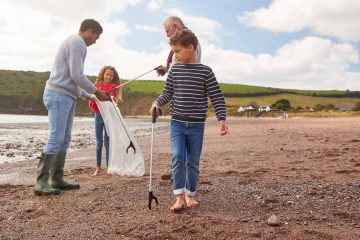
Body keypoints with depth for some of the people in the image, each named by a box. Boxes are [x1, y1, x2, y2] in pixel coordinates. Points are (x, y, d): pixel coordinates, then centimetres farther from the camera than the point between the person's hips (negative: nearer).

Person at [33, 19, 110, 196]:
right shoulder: (77, 43, -7)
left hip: (66, 96, 10)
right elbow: (77, 75, -17)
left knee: (65, 139, 8)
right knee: (56, 138, -12)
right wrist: (96, 92, -7)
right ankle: (41, 182, -10)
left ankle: (57, 179, 11)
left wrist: (88, 96, 23)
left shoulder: (73, 42, 24)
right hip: (59, 95, -10)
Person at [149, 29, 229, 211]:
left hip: (196, 125, -1)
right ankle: (179, 196, -1)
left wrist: (222, 118, -14)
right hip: (177, 123, 2)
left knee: (193, 162, 7)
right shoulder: (174, 70, 4)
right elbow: (167, 93, 11)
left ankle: (190, 194, 24)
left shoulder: (205, 72, -4)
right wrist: (157, 102, -9)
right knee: (177, 158, -11)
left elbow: (217, 98, -4)